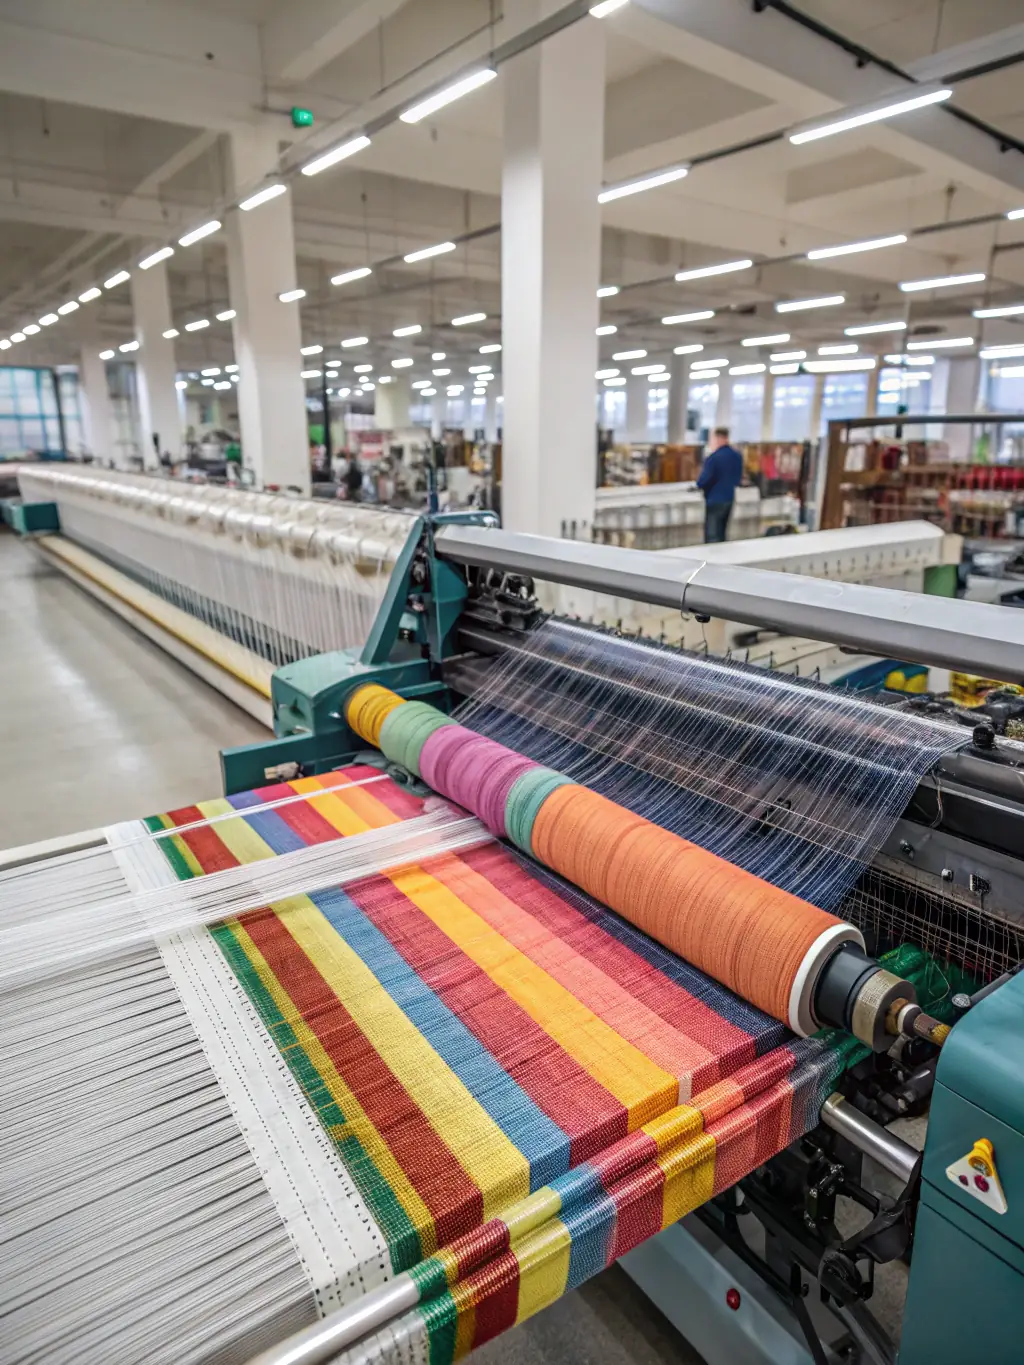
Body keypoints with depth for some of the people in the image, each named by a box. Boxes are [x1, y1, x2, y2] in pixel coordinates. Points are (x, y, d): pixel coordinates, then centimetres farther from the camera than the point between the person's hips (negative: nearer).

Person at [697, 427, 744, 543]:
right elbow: (738, 480, 13)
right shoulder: (737, 456, 5)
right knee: (721, 535, 17)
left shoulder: (712, 457, -18)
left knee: (712, 538, -5)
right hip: (730, 499, 7)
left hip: (715, 500, -7)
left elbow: (702, 482, -17)